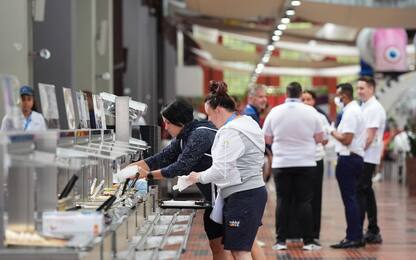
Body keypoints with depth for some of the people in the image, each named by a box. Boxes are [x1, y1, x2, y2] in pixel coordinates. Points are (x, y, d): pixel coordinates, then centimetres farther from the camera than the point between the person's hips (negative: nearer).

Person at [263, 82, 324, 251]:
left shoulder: (275, 112, -1)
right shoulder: (311, 112, -3)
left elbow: (267, 139, 4)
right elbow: (319, 138, 3)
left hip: (281, 163, 1)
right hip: (305, 163, -1)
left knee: (283, 202, 5)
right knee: (304, 202, 3)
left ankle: (281, 240, 5)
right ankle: (308, 241, 3)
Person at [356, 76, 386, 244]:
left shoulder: (374, 108, -11)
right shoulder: (364, 107, 16)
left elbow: (370, 136, -17)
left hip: (367, 158, -9)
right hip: (362, 157, 9)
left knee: (360, 192, -10)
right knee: (366, 192, 11)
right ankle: (373, 232, 17)